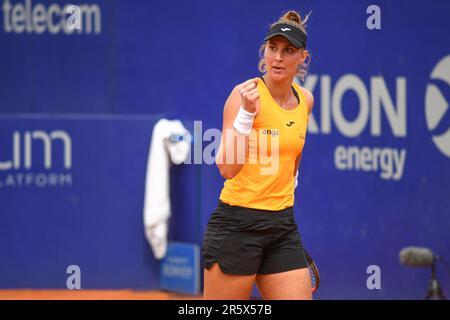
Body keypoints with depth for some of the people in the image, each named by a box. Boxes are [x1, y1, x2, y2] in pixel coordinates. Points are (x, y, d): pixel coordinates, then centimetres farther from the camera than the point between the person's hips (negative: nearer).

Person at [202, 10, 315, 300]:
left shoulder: (305, 100, 7)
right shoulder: (246, 94, -12)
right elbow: (228, 168, -22)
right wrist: (247, 113, -30)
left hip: (283, 225, 6)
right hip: (237, 224, -6)